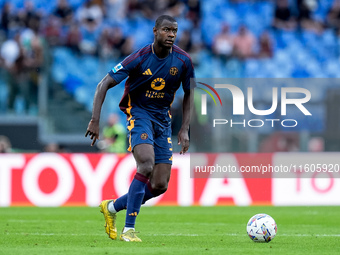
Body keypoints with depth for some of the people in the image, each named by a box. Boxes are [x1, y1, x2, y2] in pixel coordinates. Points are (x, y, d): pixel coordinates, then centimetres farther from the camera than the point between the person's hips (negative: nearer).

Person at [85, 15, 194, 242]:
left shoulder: (183, 61, -6)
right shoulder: (139, 58, -17)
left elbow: (188, 94, 9)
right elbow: (104, 85, -12)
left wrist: (185, 130, 1)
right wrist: (95, 121, -20)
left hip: (163, 118, 5)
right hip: (139, 112, -5)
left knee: (160, 186, -2)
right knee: (146, 165, -29)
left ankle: (112, 207, 22)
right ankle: (128, 229, -23)